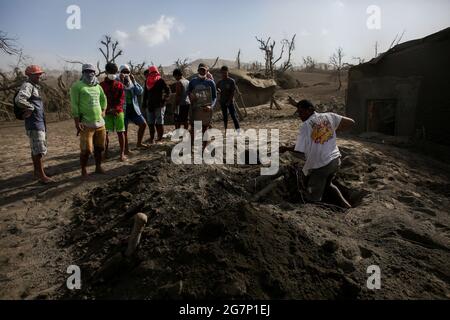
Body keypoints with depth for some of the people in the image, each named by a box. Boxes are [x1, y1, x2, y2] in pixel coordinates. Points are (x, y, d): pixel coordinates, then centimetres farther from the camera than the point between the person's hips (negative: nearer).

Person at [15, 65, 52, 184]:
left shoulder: (35, 86, 18)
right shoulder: (27, 86, -13)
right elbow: (19, 100, -29)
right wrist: (30, 108, -17)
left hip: (40, 122, 10)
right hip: (34, 123, -10)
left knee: (35, 149, 17)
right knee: (39, 150, -9)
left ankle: (36, 171, 27)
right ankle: (41, 175, -4)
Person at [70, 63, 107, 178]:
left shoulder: (97, 86, 13)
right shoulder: (77, 86, -4)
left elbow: (103, 100, 28)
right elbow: (74, 105, -8)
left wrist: (103, 112, 16)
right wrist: (77, 122, -13)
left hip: (100, 123, 6)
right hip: (86, 124, -5)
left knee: (99, 147, 13)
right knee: (86, 150, -5)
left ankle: (98, 167, 27)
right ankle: (83, 171, 10)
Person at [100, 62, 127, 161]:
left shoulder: (119, 85, 6)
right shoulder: (102, 85, 6)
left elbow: (122, 99, -1)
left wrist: (115, 108, -15)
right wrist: (107, 109, -12)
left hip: (118, 111, 0)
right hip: (106, 112, 1)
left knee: (120, 132, -2)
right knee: (105, 132, 3)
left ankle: (122, 153, 2)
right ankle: (105, 152, 17)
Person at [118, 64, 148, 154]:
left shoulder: (133, 82, 7)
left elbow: (140, 92, -5)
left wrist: (134, 82, -16)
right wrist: (121, 82, -24)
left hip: (134, 108, 5)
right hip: (123, 109, -5)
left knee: (143, 124, 8)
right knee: (124, 130, 3)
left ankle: (139, 143, 26)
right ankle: (126, 149, 16)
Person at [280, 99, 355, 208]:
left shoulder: (305, 126, -14)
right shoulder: (329, 116, 1)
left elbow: (299, 149, -15)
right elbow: (351, 122, 3)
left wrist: (285, 148, 1)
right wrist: (334, 130, 11)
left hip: (320, 166, -7)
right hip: (335, 160, 7)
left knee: (313, 199, 7)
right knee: (327, 184, 34)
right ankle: (345, 204, 25)